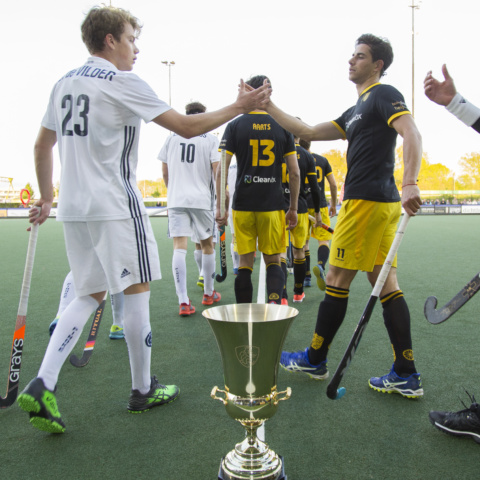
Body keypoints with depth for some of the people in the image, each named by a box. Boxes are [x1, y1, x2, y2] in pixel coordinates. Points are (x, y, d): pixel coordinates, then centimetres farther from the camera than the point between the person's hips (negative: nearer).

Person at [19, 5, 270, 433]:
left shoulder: (64, 84, 16)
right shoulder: (121, 82, -7)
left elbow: (42, 146, 20)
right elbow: (187, 127, -11)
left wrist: (47, 198, 27)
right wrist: (239, 107, -2)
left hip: (74, 207, 8)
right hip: (115, 206, -7)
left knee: (90, 294, 13)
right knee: (137, 290, 3)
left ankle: (43, 385, 2)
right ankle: (143, 390, 16)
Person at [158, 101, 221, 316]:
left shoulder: (172, 137, 9)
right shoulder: (210, 139, 1)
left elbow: (165, 172, 12)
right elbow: (216, 172, -6)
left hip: (176, 200, 1)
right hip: (202, 200, -1)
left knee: (179, 247, -3)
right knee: (207, 245, 14)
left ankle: (183, 302, -10)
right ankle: (208, 294, 28)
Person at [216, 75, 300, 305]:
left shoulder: (235, 125, 1)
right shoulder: (282, 126, 4)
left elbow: (221, 170, -5)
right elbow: (294, 172, 3)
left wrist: (220, 206, 0)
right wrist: (293, 208, 10)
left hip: (243, 205, 0)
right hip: (273, 206, 1)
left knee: (245, 263, 9)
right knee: (273, 260, 13)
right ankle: (274, 302, -6)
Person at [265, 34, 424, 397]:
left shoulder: (384, 95, -3)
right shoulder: (357, 111, 25)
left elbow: (412, 134, -19)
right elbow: (309, 133, 23)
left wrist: (409, 184, -33)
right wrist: (268, 107, 21)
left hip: (367, 202, -10)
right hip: (383, 203, 10)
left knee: (337, 280, 0)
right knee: (385, 284, 6)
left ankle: (315, 360, 15)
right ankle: (406, 375, 11)